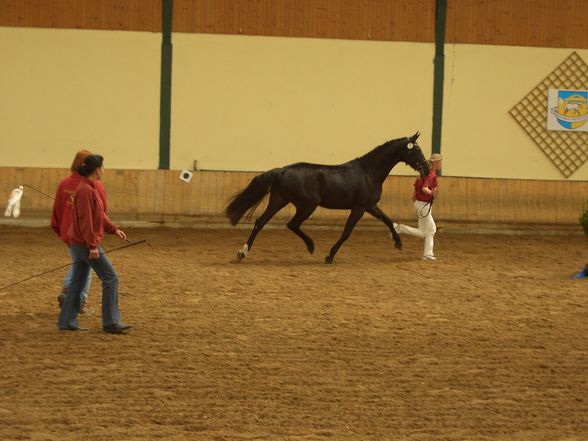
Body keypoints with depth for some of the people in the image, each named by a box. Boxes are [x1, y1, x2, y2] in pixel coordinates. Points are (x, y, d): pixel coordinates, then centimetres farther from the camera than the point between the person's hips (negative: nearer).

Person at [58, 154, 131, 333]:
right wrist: (92, 246, -24)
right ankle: (111, 322, -3)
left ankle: (67, 322, 14)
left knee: (78, 283, 12)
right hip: (85, 243, -10)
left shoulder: (90, 188, 13)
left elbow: (99, 215, 19)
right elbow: (85, 220, -22)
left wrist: (114, 229, 11)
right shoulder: (85, 190, -18)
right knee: (110, 277, -5)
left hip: (79, 244, 10)